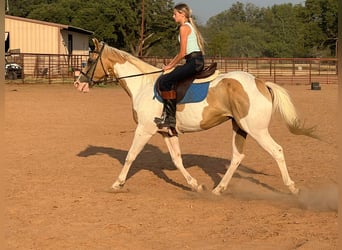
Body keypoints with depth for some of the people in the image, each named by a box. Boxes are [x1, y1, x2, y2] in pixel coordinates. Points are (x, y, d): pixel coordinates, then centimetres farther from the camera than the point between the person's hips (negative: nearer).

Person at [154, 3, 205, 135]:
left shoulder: (184, 27, -8)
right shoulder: (189, 26, 22)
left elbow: (182, 53, -13)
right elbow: (183, 52, 22)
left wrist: (170, 66, -2)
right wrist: (170, 65, 16)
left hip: (194, 61, -11)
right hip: (197, 61, 11)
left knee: (165, 80, -16)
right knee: (167, 80, 15)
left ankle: (170, 117, -18)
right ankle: (168, 113, 12)